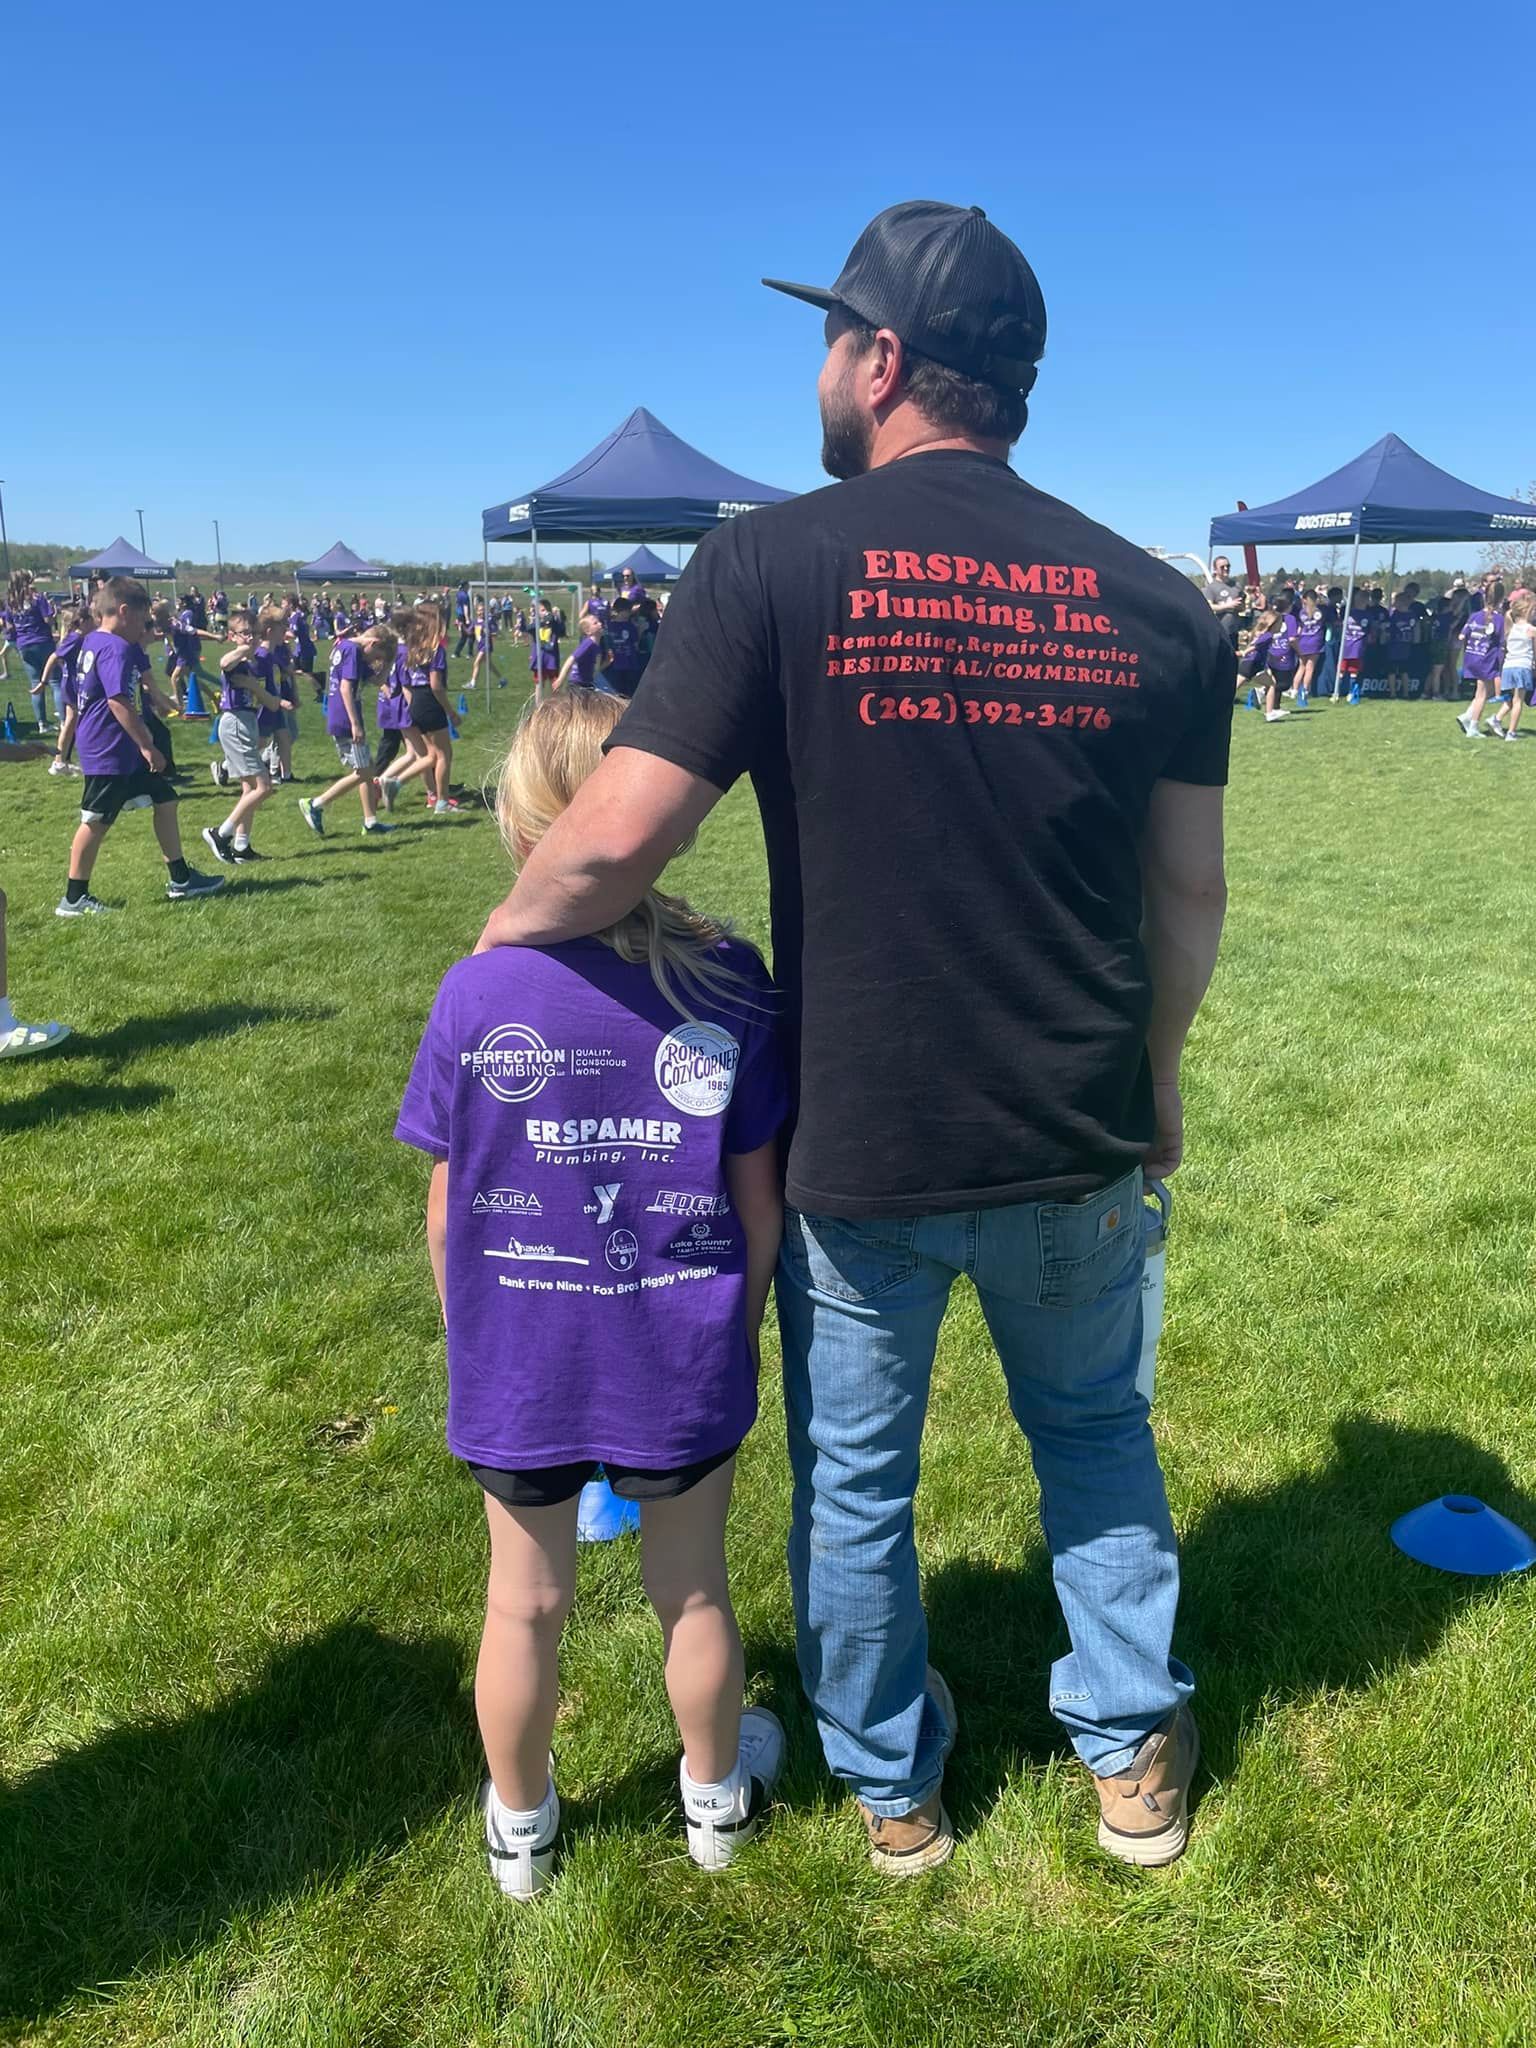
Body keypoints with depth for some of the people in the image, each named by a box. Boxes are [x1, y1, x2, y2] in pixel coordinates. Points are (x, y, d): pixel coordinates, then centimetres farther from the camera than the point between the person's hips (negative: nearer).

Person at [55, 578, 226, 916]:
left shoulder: (93, 640, 13)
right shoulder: (116, 648, -19)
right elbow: (118, 701, -25)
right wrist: (147, 746, -22)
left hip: (124, 749, 11)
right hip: (108, 751, -11)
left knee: (164, 800, 14)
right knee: (97, 822, -2)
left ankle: (180, 880, 21)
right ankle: (73, 899, 8)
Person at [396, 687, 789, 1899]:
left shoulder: (475, 994, -15)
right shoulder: (728, 983, -15)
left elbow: (447, 1210, -6)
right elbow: (758, 1200, -8)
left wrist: (469, 1341, 10)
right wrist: (743, 1323, 9)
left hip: (519, 1374, 0)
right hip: (686, 1369, 0)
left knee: (526, 1604, 21)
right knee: (692, 1592, 22)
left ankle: (521, 1828, 44)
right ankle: (717, 1798, 46)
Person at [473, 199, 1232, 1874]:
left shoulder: (773, 564, -13)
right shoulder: (1153, 602, -2)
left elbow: (616, 840, -20)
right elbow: (1189, 890, 2)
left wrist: (508, 928, 0)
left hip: (858, 1154, -2)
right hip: (1077, 1145, 3)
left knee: (853, 1485, 20)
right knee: (1095, 1432, 27)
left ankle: (892, 1792, 41)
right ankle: (1134, 1761, 41)